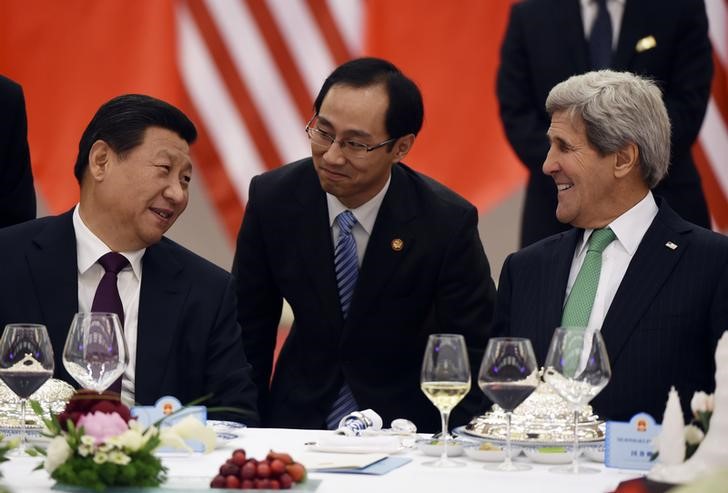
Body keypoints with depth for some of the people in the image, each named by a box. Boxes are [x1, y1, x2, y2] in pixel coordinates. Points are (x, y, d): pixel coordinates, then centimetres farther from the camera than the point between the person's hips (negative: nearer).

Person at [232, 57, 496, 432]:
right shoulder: (272, 198, -5)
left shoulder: (448, 224, -12)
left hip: (404, 422, -1)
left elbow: (473, 355, -5)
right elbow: (250, 330, 6)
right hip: (299, 415, 1)